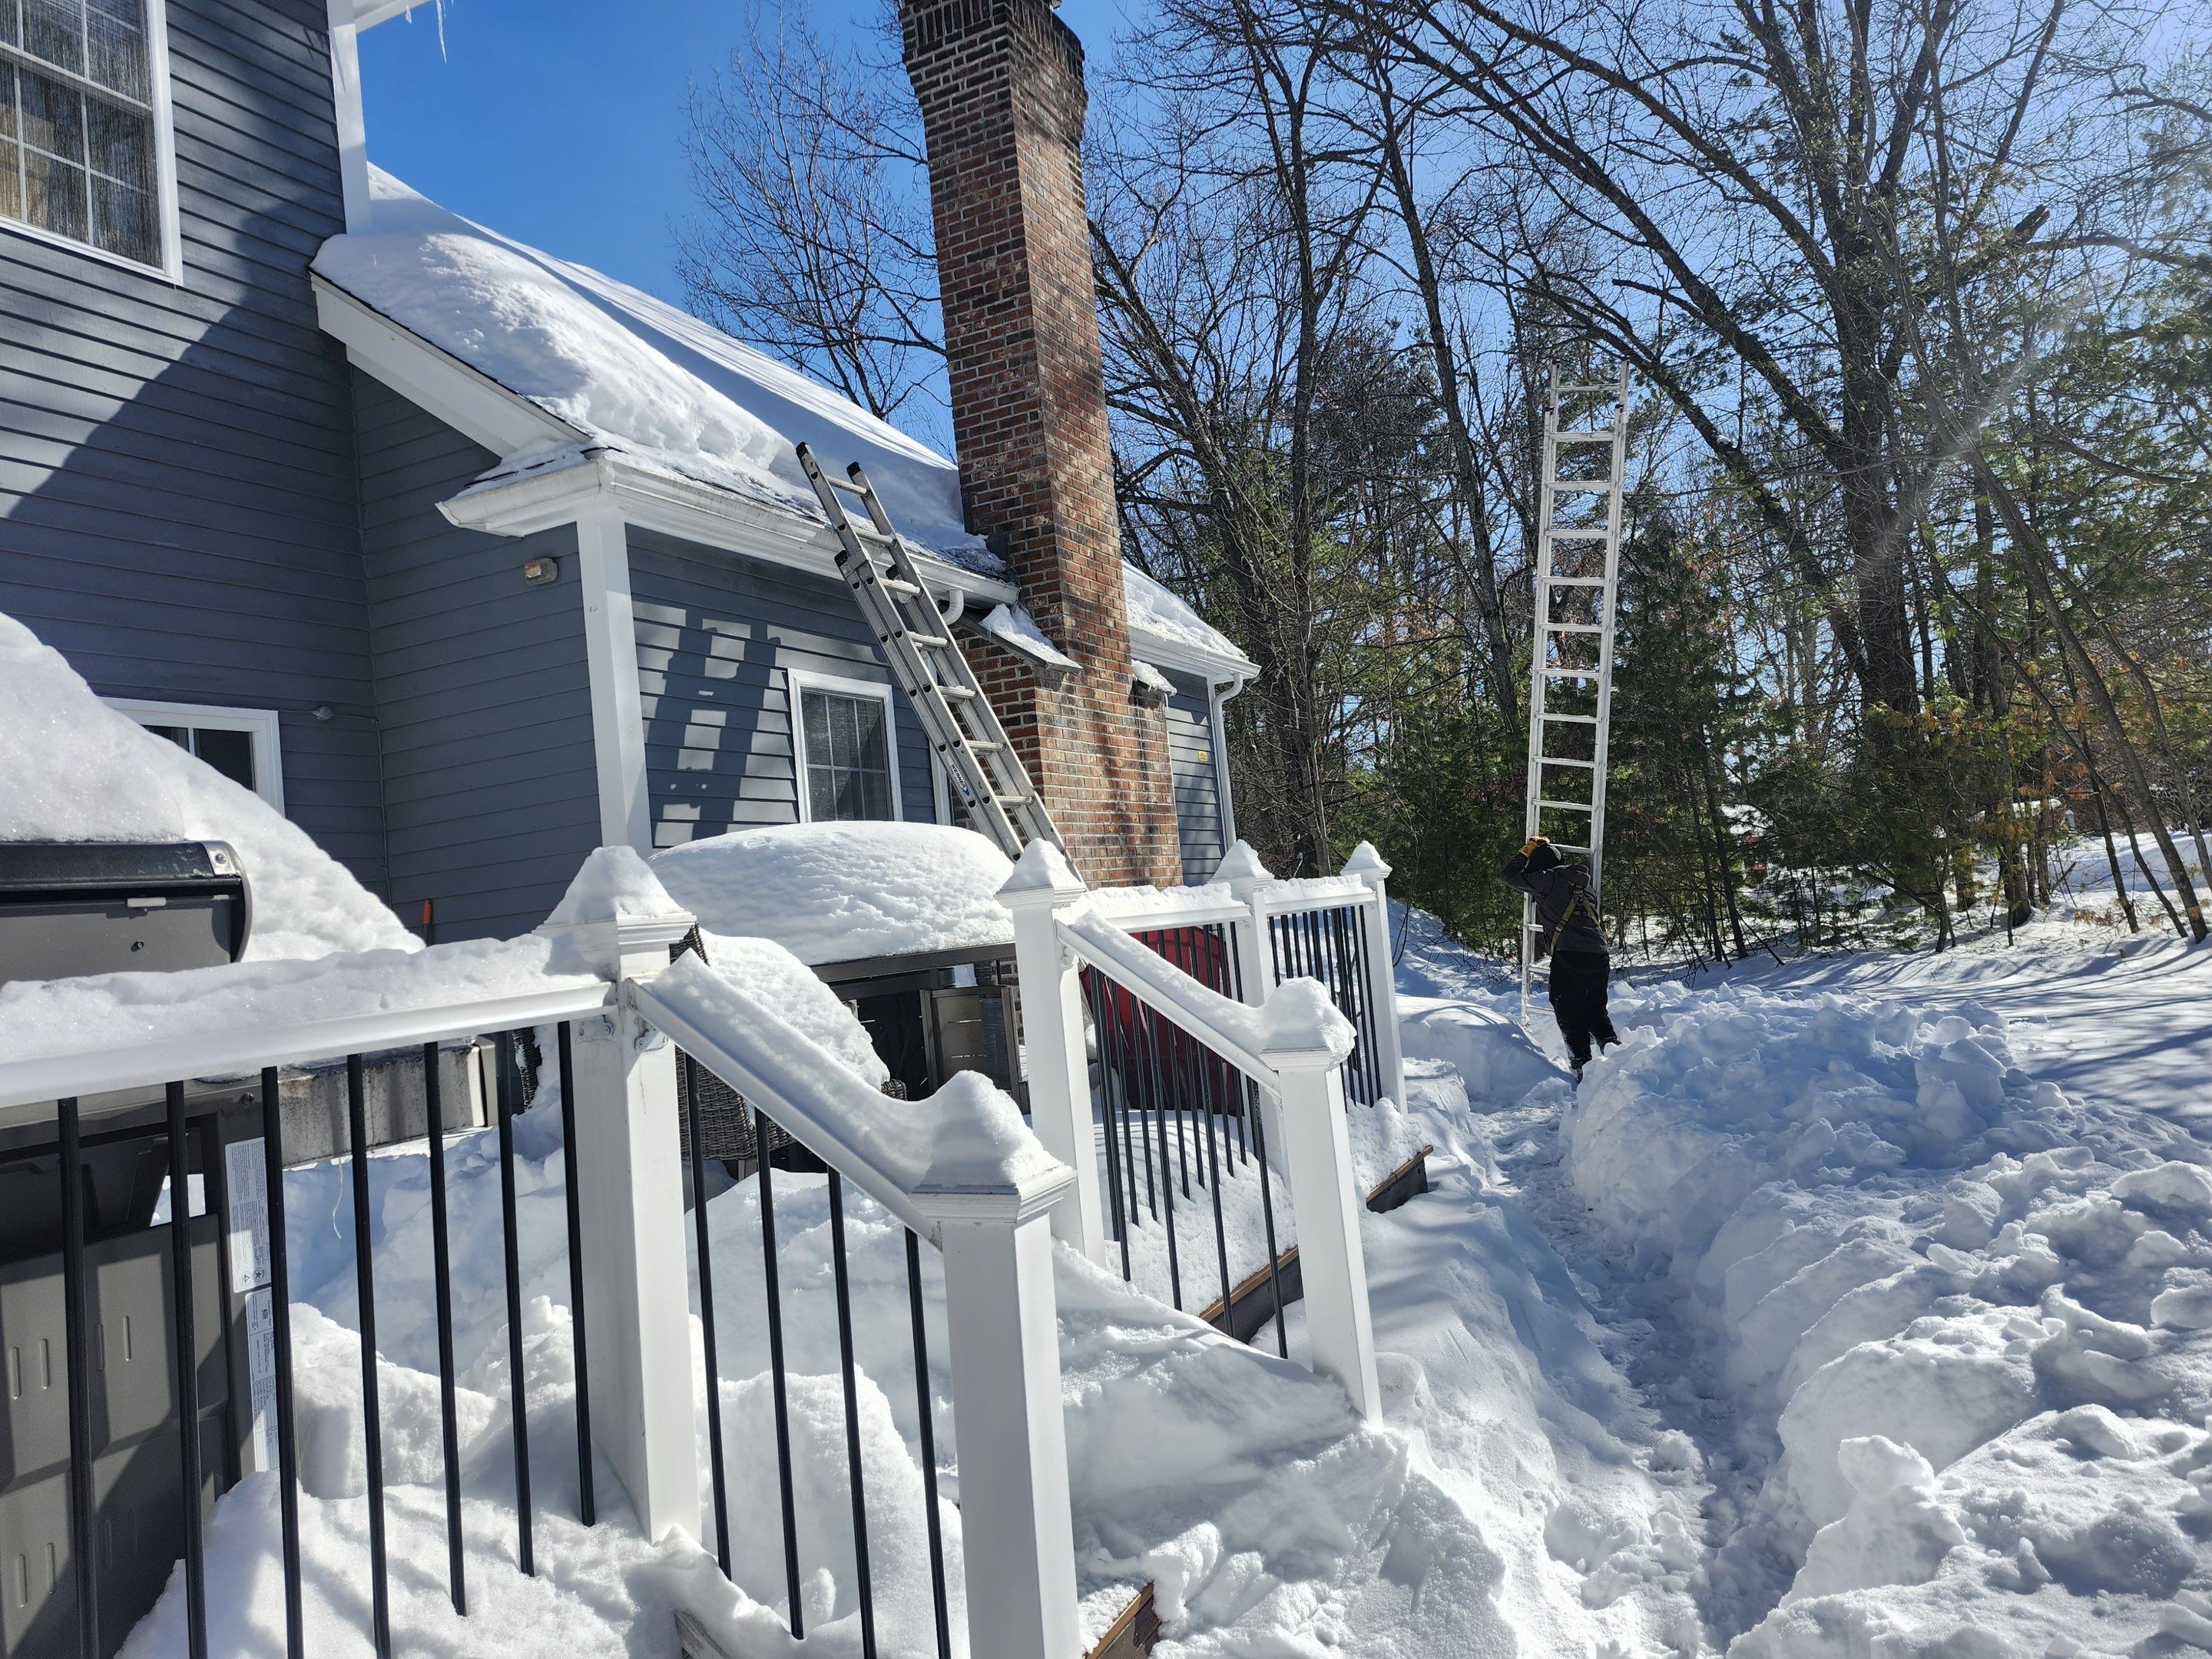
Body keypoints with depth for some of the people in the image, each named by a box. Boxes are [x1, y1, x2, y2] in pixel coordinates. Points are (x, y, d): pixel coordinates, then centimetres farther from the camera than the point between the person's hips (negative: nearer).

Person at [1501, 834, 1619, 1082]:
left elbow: (1509, 875, 6)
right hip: (1600, 957, 7)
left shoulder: (1549, 880, 1)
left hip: (1568, 957, -7)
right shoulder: (1585, 885, 22)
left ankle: (1583, 1067, -4)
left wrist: (1526, 851, 19)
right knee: (1596, 1012, 19)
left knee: (1570, 1016, 2)